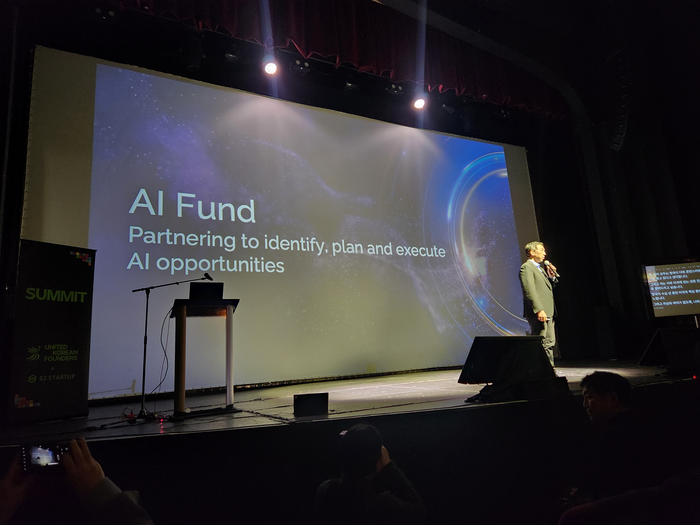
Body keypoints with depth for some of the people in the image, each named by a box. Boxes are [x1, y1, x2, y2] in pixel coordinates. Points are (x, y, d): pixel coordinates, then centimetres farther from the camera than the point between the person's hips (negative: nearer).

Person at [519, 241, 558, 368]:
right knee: (542, 343, -10)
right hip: (538, 314, -10)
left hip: (548, 312, 10)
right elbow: (530, 291, -18)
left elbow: (548, 287, 25)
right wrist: (539, 310, -25)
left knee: (550, 342, 12)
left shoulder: (541, 268, 22)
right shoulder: (526, 268, -8)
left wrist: (552, 276, 8)